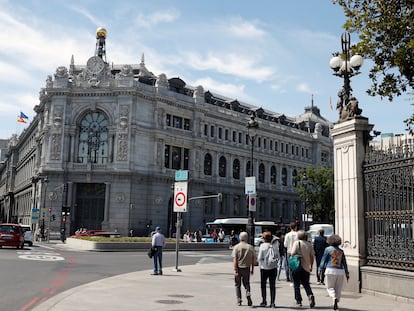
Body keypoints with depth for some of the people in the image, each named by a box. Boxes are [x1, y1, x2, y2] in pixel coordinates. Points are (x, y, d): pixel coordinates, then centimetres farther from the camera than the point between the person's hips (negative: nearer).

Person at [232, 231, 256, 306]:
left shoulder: (236, 247, -7)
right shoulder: (250, 247, 0)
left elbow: (235, 259, -13)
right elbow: (253, 259, 4)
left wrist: (235, 270, -13)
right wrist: (252, 269, 14)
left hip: (239, 267, -2)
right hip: (247, 268, 2)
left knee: (238, 285, 11)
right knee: (246, 283, 16)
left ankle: (239, 301, 12)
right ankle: (248, 294, -10)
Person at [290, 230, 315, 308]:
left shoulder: (297, 243, -9)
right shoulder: (309, 244, 5)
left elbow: (292, 253, -18)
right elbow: (312, 257, 9)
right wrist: (311, 266, 20)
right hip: (306, 268, 4)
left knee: (296, 285, 8)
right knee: (306, 284, 15)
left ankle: (298, 302, 10)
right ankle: (310, 295, -10)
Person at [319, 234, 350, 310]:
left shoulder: (328, 249, 1)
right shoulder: (341, 251, 11)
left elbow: (324, 260, 1)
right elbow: (344, 263, 13)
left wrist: (321, 269, 8)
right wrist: (347, 273, 16)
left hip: (330, 270, -3)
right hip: (340, 271, 3)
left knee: (330, 287, 6)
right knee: (338, 288, 12)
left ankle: (334, 298, -21)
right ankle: (336, 304, 10)